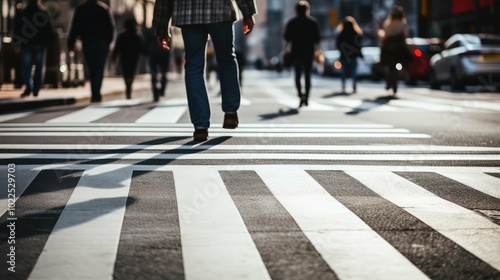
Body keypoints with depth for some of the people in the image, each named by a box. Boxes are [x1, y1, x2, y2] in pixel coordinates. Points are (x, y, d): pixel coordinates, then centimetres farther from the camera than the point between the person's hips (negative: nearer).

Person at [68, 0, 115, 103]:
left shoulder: (80, 9, 2)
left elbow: (74, 28, 0)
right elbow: (111, 26, 0)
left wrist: (71, 43, 3)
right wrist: (109, 41, 8)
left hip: (87, 43, 0)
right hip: (102, 44, 0)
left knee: (92, 69, 4)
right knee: (99, 69, 4)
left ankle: (95, 94, -6)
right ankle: (97, 94, -4)